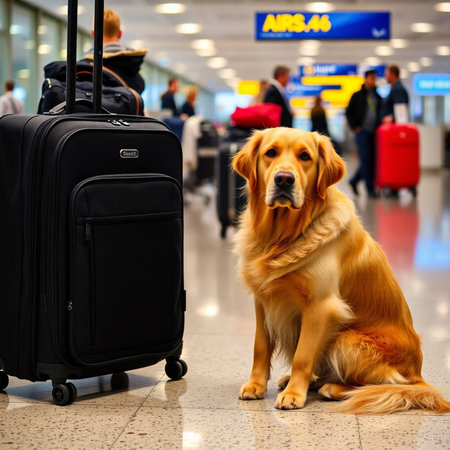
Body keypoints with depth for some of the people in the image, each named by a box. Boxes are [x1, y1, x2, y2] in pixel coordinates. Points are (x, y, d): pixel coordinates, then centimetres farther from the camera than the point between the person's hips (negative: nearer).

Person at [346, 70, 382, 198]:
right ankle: (370, 189, -8)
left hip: (374, 133, 5)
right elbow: (348, 112, 5)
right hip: (362, 131, -5)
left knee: (372, 160, 3)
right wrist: (355, 127, -4)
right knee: (366, 159, -10)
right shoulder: (357, 95, 5)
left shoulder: (378, 97, 16)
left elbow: (381, 113, 22)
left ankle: (354, 180, 23)